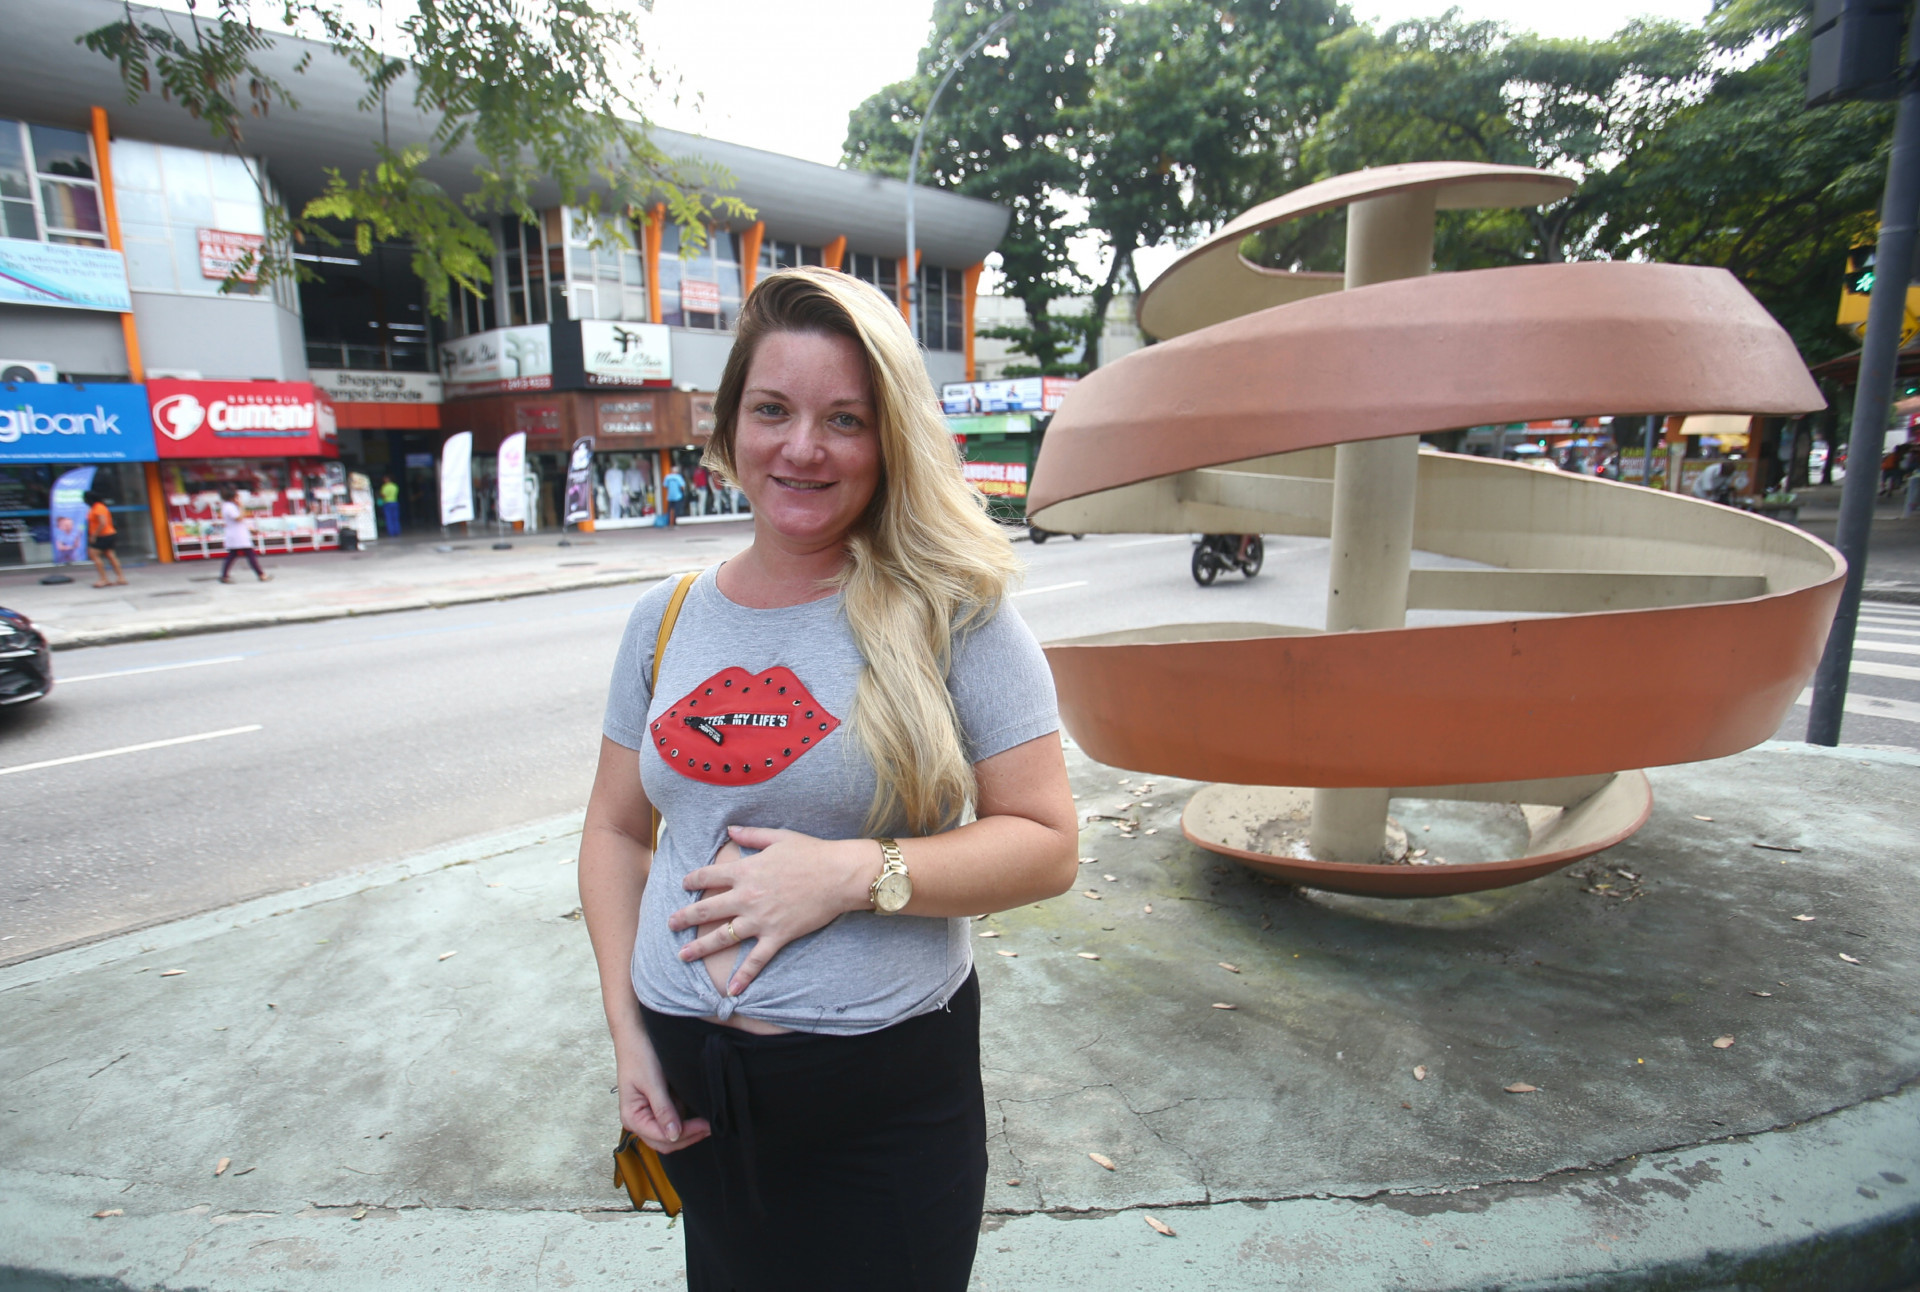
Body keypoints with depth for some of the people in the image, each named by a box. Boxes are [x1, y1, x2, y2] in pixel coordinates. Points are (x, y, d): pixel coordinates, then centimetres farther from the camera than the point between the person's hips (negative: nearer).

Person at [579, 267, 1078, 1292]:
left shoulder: (952, 614, -11)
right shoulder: (668, 620, 2)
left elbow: (1047, 843, -12)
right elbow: (616, 831, 9)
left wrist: (854, 873, -23)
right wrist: (628, 1031, 2)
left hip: (888, 1095, -3)